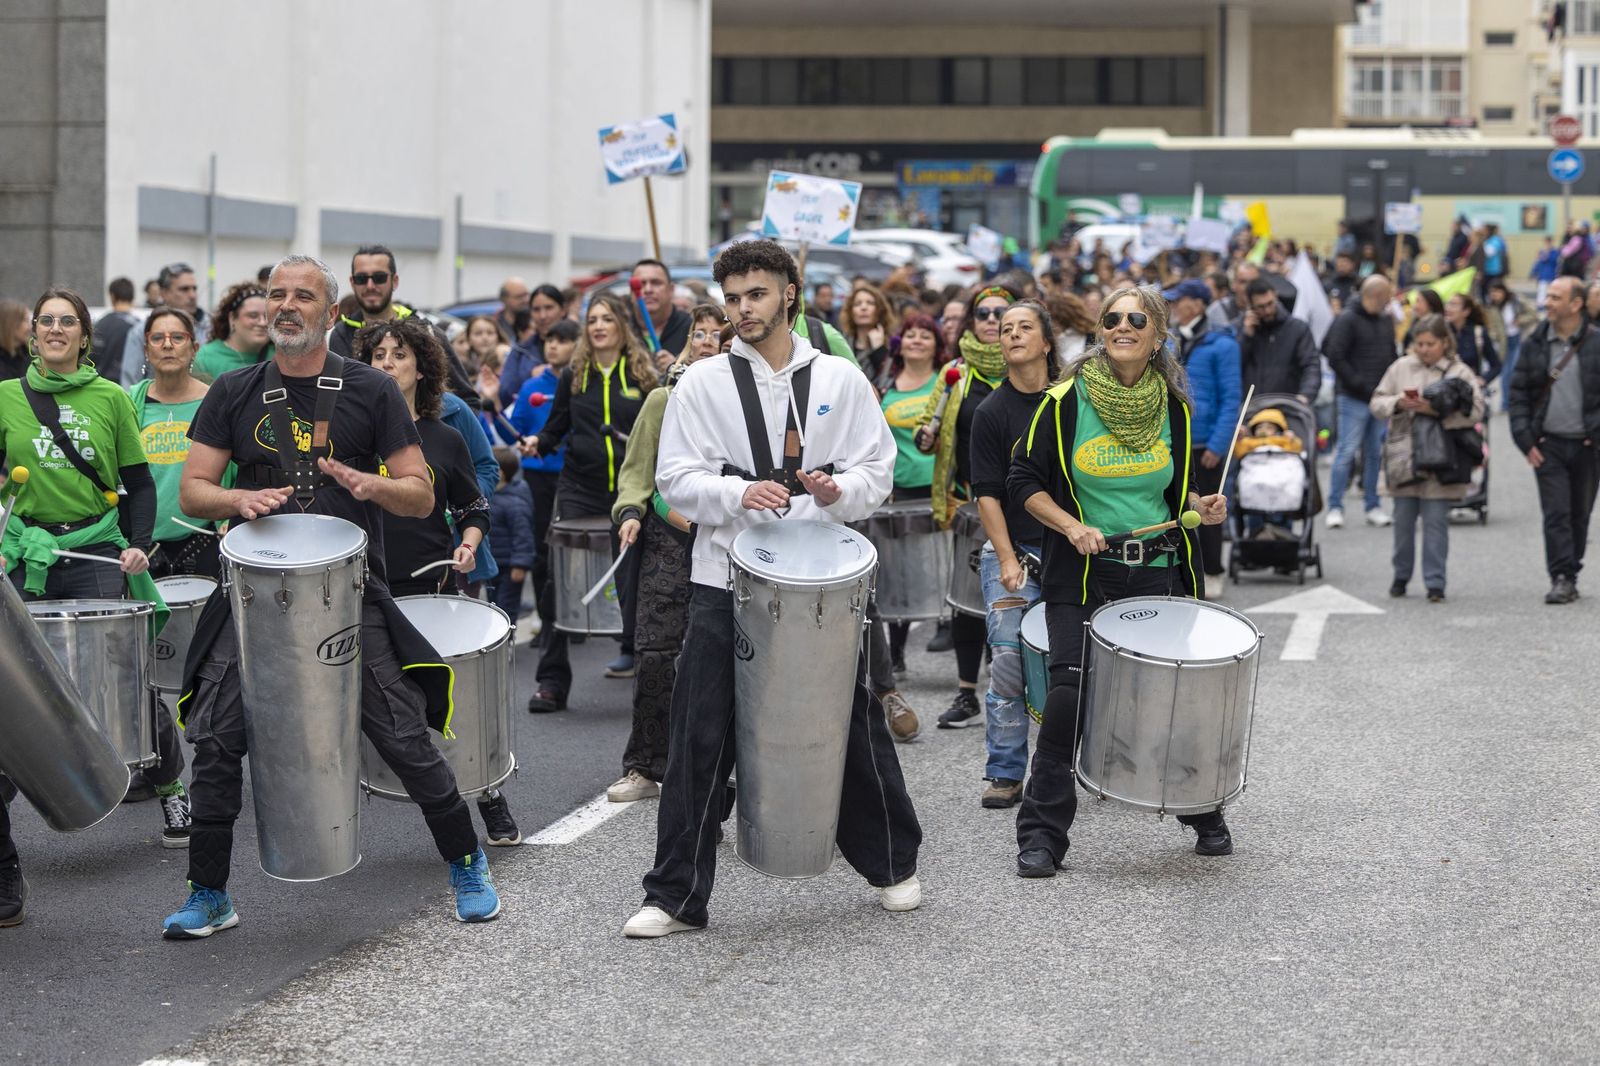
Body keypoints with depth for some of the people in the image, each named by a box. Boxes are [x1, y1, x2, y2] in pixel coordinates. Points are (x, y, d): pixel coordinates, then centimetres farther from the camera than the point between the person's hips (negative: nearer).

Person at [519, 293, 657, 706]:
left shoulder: (643, 376, 5)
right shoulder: (573, 376, 10)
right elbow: (556, 427, 14)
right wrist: (538, 443, -6)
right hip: (579, 489, 1)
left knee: (631, 581, 2)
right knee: (560, 582, -4)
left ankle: (635, 654, 21)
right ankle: (552, 682, 1)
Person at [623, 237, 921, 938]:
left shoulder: (840, 380, 7)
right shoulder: (703, 383, 3)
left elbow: (878, 474, 5)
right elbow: (675, 480, -2)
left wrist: (837, 490, -17)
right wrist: (740, 493, -20)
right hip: (727, 582, -1)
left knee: (854, 728, 9)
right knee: (700, 742, -3)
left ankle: (892, 864, 29)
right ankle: (676, 895, 4)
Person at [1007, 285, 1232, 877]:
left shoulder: (1172, 407, 6)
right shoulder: (1067, 401, -5)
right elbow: (1024, 481, -1)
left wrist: (1202, 507, -2)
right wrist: (1071, 526, -15)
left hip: (1157, 571, 3)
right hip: (1083, 575, -3)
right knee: (1067, 695, -12)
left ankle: (1204, 815, 30)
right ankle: (1041, 836, -2)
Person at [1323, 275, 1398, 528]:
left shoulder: (1386, 320, 12)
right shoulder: (1348, 319, -9)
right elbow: (1335, 356, -13)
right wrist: (1359, 385, -14)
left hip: (1380, 398, 7)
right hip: (1354, 400, -7)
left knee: (1375, 453, 9)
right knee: (1346, 451, -6)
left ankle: (1372, 506, 15)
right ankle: (1335, 507, 0)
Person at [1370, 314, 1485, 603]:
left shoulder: (1460, 372, -1)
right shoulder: (1401, 367, 8)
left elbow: (1474, 411, -11)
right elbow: (1377, 403, 10)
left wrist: (1436, 410, -21)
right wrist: (1397, 404, -11)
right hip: (1403, 456, 3)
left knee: (1435, 520, -3)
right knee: (1403, 519, 11)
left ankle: (1435, 583, 2)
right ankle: (1401, 576, 26)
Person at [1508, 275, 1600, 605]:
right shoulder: (1534, 344, 4)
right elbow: (1519, 393, 6)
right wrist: (1526, 440, -2)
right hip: (1548, 445, 1)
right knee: (1556, 513, -7)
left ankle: (1570, 576, 20)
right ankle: (1561, 578, -8)